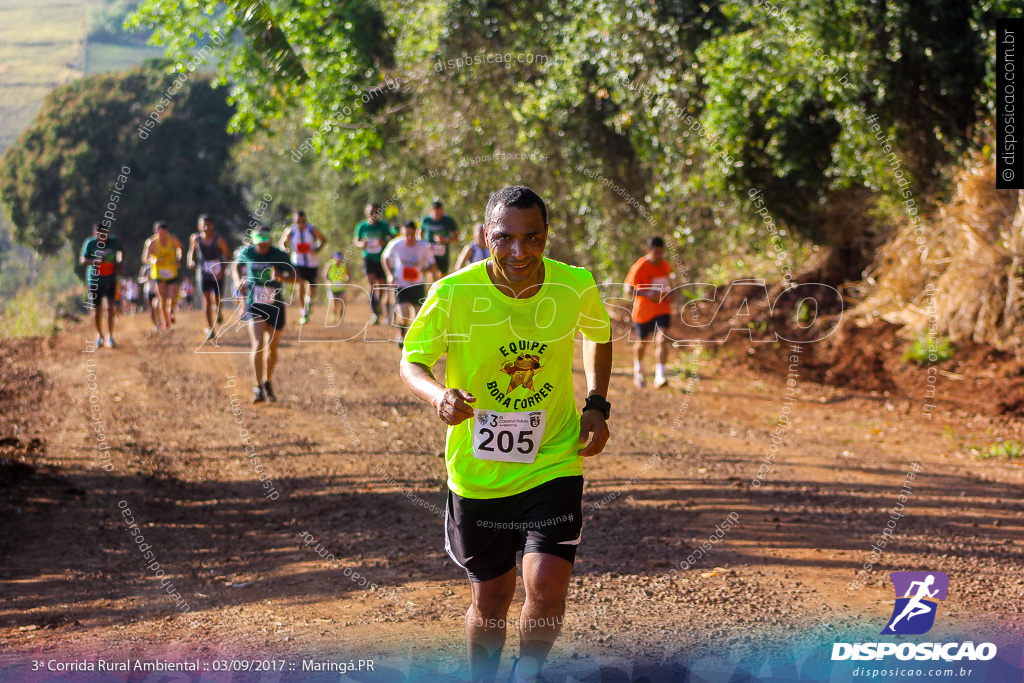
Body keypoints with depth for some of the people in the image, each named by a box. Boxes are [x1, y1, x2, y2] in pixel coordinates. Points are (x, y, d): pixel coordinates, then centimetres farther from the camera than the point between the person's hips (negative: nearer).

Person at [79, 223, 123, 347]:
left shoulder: (114, 241, -3)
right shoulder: (90, 243, -8)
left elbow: (121, 251, 17)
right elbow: (82, 260, -10)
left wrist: (119, 265, 2)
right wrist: (96, 261, -27)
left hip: (110, 280, 0)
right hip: (94, 280, 0)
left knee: (110, 306, -14)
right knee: (96, 309, 6)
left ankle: (110, 335, -10)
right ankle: (99, 335, 24)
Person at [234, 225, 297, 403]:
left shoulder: (280, 256, -9)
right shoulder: (246, 253, -4)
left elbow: (295, 277, -14)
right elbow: (237, 266, 18)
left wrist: (281, 277, -34)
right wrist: (239, 281, -1)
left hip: (275, 306, 1)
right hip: (254, 306, -1)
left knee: (272, 347, 12)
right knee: (258, 345, -18)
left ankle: (268, 384, 34)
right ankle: (258, 388, -17)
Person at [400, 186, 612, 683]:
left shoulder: (577, 287, -11)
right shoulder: (453, 293, -17)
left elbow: (598, 335, 12)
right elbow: (411, 362, -7)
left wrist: (597, 405, -1)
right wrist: (438, 396, -30)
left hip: (554, 462, 0)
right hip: (477, 471, 0)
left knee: (546, 588, -15)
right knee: (490, 600, 11)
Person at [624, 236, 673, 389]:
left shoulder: (666, 266, 1)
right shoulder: (640, 267, -16)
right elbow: (628, 291, -17)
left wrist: (668, 294, 2)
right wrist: (648, 294, -29)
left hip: (663, 309, 3)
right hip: (643, 311, -3)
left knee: (662, 340, -17)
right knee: (642, 342, 14)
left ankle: (660, 377, -20)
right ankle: (638, 371, 43)